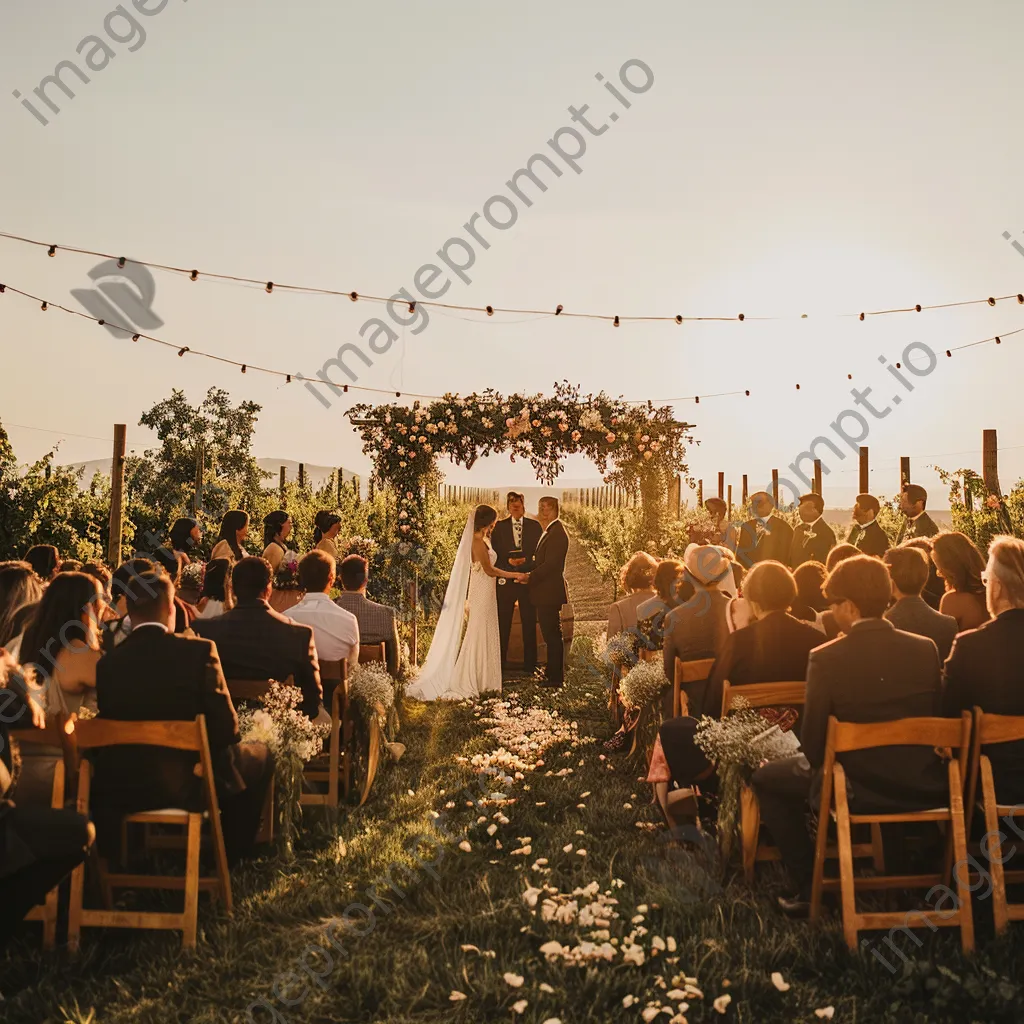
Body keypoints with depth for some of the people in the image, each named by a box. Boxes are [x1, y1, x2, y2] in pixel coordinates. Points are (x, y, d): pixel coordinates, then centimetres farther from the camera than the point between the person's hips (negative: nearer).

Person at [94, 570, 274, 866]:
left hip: (119, 790, 4)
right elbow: (226, 730, -11)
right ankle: (228, 860, 29)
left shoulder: (107, 662, -5)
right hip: (189, 784, -3)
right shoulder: (199, 650, -14)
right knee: (260, 755, 22)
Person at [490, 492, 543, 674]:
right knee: (502, 624, 4)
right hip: (505, 579, 0)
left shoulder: (535, 526, 6)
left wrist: (525, 561, -13)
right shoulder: (499, 526, 6)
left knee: (529, 624, 4)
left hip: (528, 579, 0)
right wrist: (508, 561, -15)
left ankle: (530, 665, 12)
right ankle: (500, 663, 12)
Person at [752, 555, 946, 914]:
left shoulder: (826, 658, -18)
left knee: (767, 780, 18)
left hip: (857, 790, -5)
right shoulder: (926, 649, -6)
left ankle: (809, 885, 16)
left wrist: (824, 763, 11)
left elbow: (812, 742, -11)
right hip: (925, 788, 5)